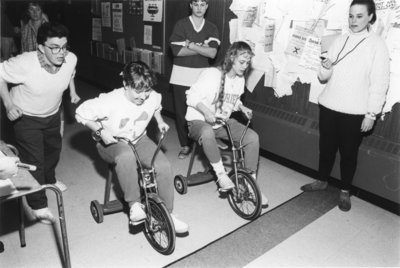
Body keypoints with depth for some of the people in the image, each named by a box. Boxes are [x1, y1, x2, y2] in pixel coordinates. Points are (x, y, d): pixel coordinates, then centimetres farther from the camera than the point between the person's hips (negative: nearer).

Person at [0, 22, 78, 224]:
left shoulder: (71, 59, -22)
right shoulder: (24, 63, -34)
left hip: (52, 114, 5)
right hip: (25, 116, -5)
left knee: (54, 148, 24)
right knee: (33, 160, -4)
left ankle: (49, 179, 54)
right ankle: (38, 206, 14)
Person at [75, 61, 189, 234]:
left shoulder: (153, 97, -13)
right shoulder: (110, 101, -26)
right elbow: (81, 113, -15)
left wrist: (160, 121, -1)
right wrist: (100, 130, -23)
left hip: (139, 140, 4)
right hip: (112, 143, -3)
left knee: (163, 166, -21)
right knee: (126, 156, -41)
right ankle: (134, 205, -25)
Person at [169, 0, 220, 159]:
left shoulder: (212, 28, 8)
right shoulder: (181, 25, 2)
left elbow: (212, 53, -7)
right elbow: (177, 51, -10)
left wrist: (190, 44, -12)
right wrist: (202, 47, -10)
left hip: (202, 76, 1)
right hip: (181, 76, -1)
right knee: (181, 112, 4)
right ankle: (185, 145, 19)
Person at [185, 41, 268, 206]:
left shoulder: (240, 79, 6)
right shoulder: (212, 74, -16)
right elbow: (192, 97, -16)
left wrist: (242, 107, 1)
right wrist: (205, 111, -32)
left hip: (223, 122, 6)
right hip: (199, 121, -6)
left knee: (253, 137, -17)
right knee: (207, 133, -43)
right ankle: (221, 174, -24)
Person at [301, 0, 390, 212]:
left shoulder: (377, 45, -5)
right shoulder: (340, 41, 7)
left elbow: (379, 83, -7)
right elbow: (324, 77, 8)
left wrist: (372, 114, -11)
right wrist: (325, 67, -15)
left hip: (355, 112, -4)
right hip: (328, 106, 4)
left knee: (349, 152, 8)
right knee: (326, 146, 15)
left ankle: (345, 192, 25)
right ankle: (322, 181, 35)